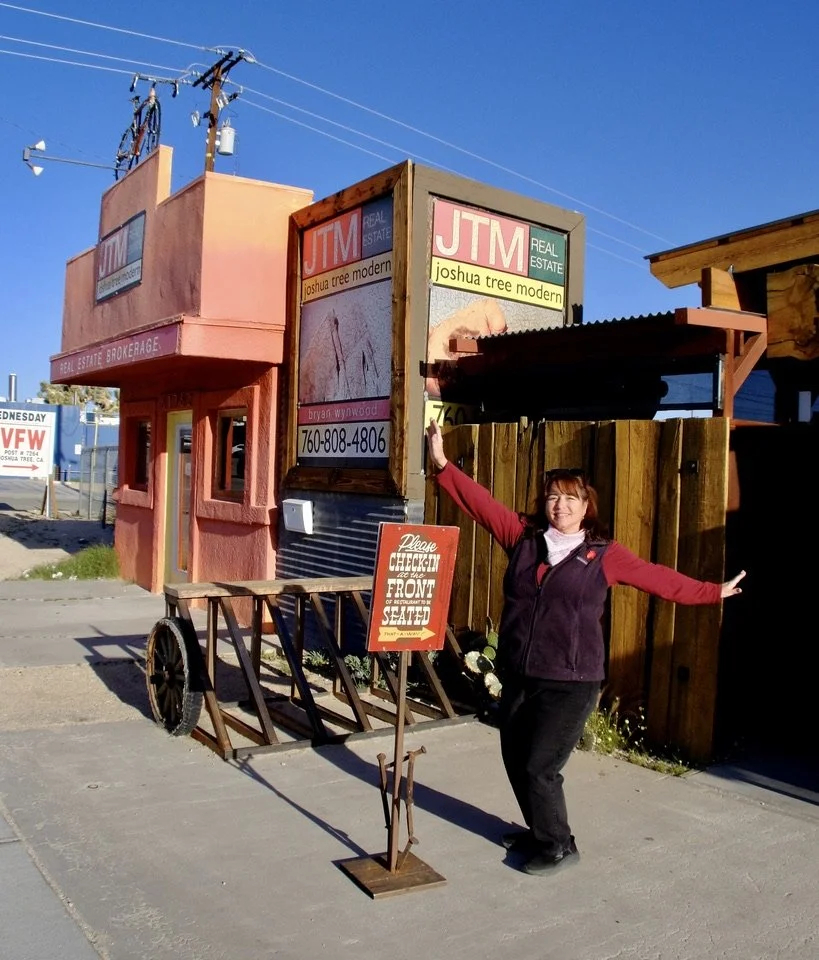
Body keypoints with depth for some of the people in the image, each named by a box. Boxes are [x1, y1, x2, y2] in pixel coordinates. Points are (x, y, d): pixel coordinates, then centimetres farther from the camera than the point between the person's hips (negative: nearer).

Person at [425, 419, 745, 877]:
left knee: (540, 767, -3)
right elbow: (480, 502, 2)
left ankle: (559, 846, 21)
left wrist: (713, 592, 12)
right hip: (518, 676, 4)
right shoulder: (524, 535, 4)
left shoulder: (604, 555, -1)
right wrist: (443, 464, -5)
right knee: (516, 760, 12)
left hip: (570, 683, -4)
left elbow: (660, 578, 7)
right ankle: (541, 831, 36)